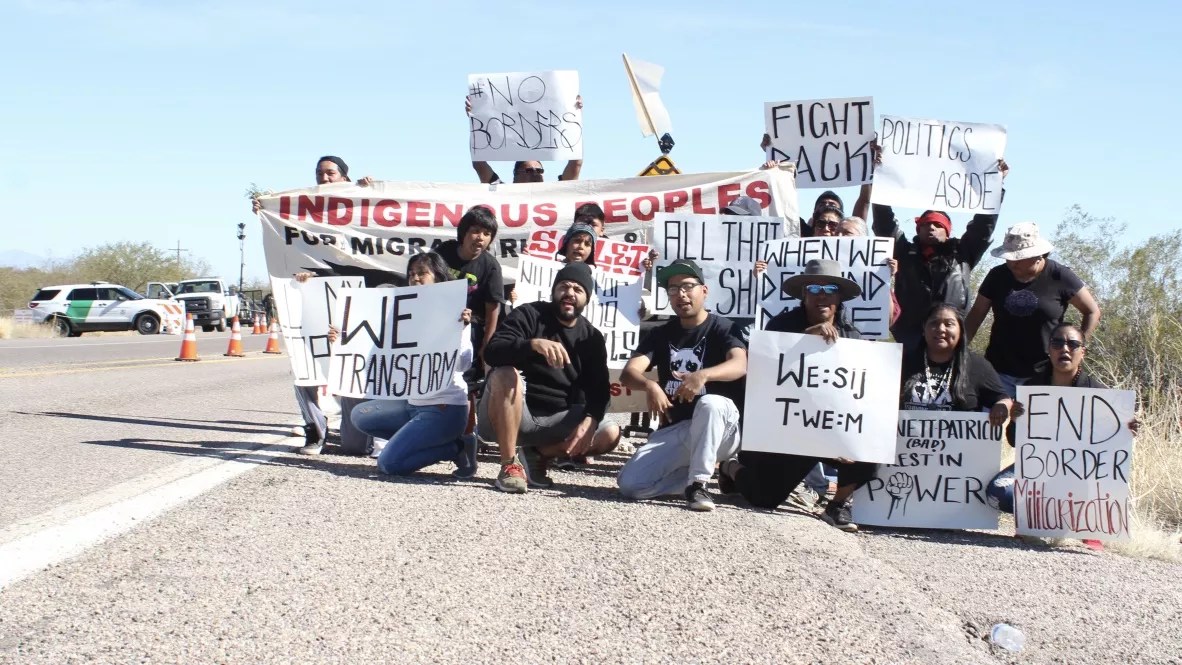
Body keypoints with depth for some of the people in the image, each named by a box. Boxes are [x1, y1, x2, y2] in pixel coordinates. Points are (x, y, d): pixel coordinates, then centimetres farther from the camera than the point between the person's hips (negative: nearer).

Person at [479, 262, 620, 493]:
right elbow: (491, 352, -21)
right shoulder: (529, 315, -5)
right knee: (506, 374, -34)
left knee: (610, 434, -15)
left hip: (554, 420, 4)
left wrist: (589, 421, -23)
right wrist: (534, 343, -40)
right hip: (507, 416, -4)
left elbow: (599, 389, -2)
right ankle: (509, 464, -26)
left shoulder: (592, 338, 7)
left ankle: (536, 455, 2)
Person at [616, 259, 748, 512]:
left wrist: (702, 375, -45)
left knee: (710, 403, -38)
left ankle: (697, 482, -25)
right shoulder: (661, 334, 9)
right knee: (631, 484, -18)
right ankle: (700, 469, 3)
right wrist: (649, 385, -32)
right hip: (673, 430, 4)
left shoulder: (723, 329, -3)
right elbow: (628, 373, -7)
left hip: (718, 431, -4)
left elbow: (740, 365, -25)